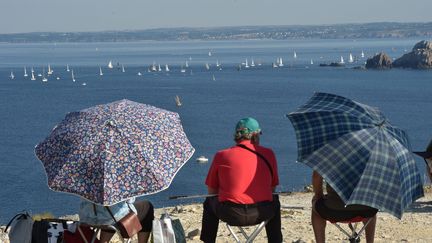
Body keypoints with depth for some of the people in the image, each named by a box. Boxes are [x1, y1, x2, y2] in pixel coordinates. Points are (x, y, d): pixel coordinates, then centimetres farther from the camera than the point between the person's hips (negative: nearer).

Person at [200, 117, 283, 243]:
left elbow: (211, 191, 8)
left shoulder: (221, 156, 3)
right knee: (274, 201, 36)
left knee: (209, 203, 33)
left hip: (230, 214, -1)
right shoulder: (268, 154, 4)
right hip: (261, 214, 1)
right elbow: (272, 189, 11)